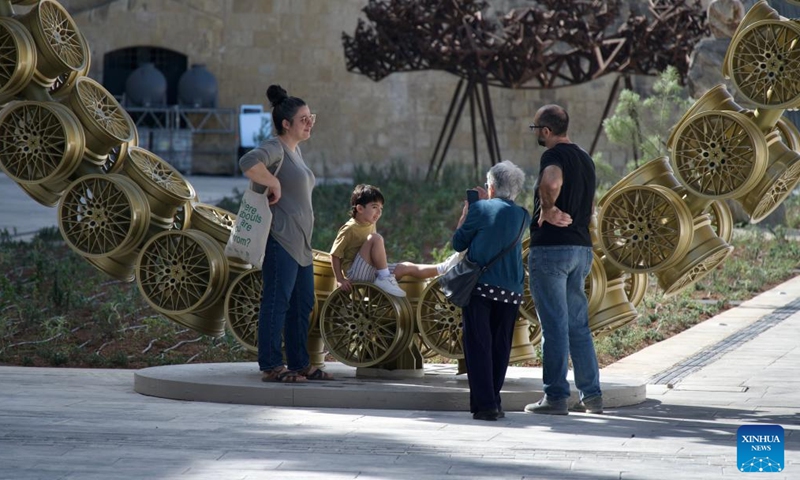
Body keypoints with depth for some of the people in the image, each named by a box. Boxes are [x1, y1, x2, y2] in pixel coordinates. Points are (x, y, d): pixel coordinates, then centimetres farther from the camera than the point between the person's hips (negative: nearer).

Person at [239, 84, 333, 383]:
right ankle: (271, 366, -7)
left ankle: (299, 363, 19)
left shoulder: (295, 151, 20)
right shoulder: (275, 148, -11)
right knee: (277, 302, -9)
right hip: (280, 238, -10)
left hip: (299, 242, 10)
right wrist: (273, 184, -22)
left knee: (303, 303, 12)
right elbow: (249, 163, -32)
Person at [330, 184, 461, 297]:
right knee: (376, 238, -26)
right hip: (355, 272, -9)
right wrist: (340, 280, -18)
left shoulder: (371, 226, 12)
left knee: (407, 267, 2)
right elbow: (335, 255, -13)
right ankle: (385, 278, -23)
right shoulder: (349, 229, -14)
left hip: (371, 273, 9)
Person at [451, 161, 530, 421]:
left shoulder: (480, 209, -3)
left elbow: (458, 243, 6)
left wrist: (465, 214, 19)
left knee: (478, 345, -3)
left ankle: (485, 404, -11)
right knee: (500, 348, 11)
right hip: (510, 291, 3)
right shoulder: (523, 216, 8)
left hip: (479, 285, -3)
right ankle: (494, 400, 13)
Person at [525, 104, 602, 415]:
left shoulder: (554, 156, -12)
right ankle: (591, 395, 12)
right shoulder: (585, 159, 16)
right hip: (582, 248, 8)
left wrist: (547, 210, -20)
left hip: (551, 248, -8)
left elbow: (551, 182, -35)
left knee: (554, 326, -5)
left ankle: (556, 397, -3)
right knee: (578, 325, 13)